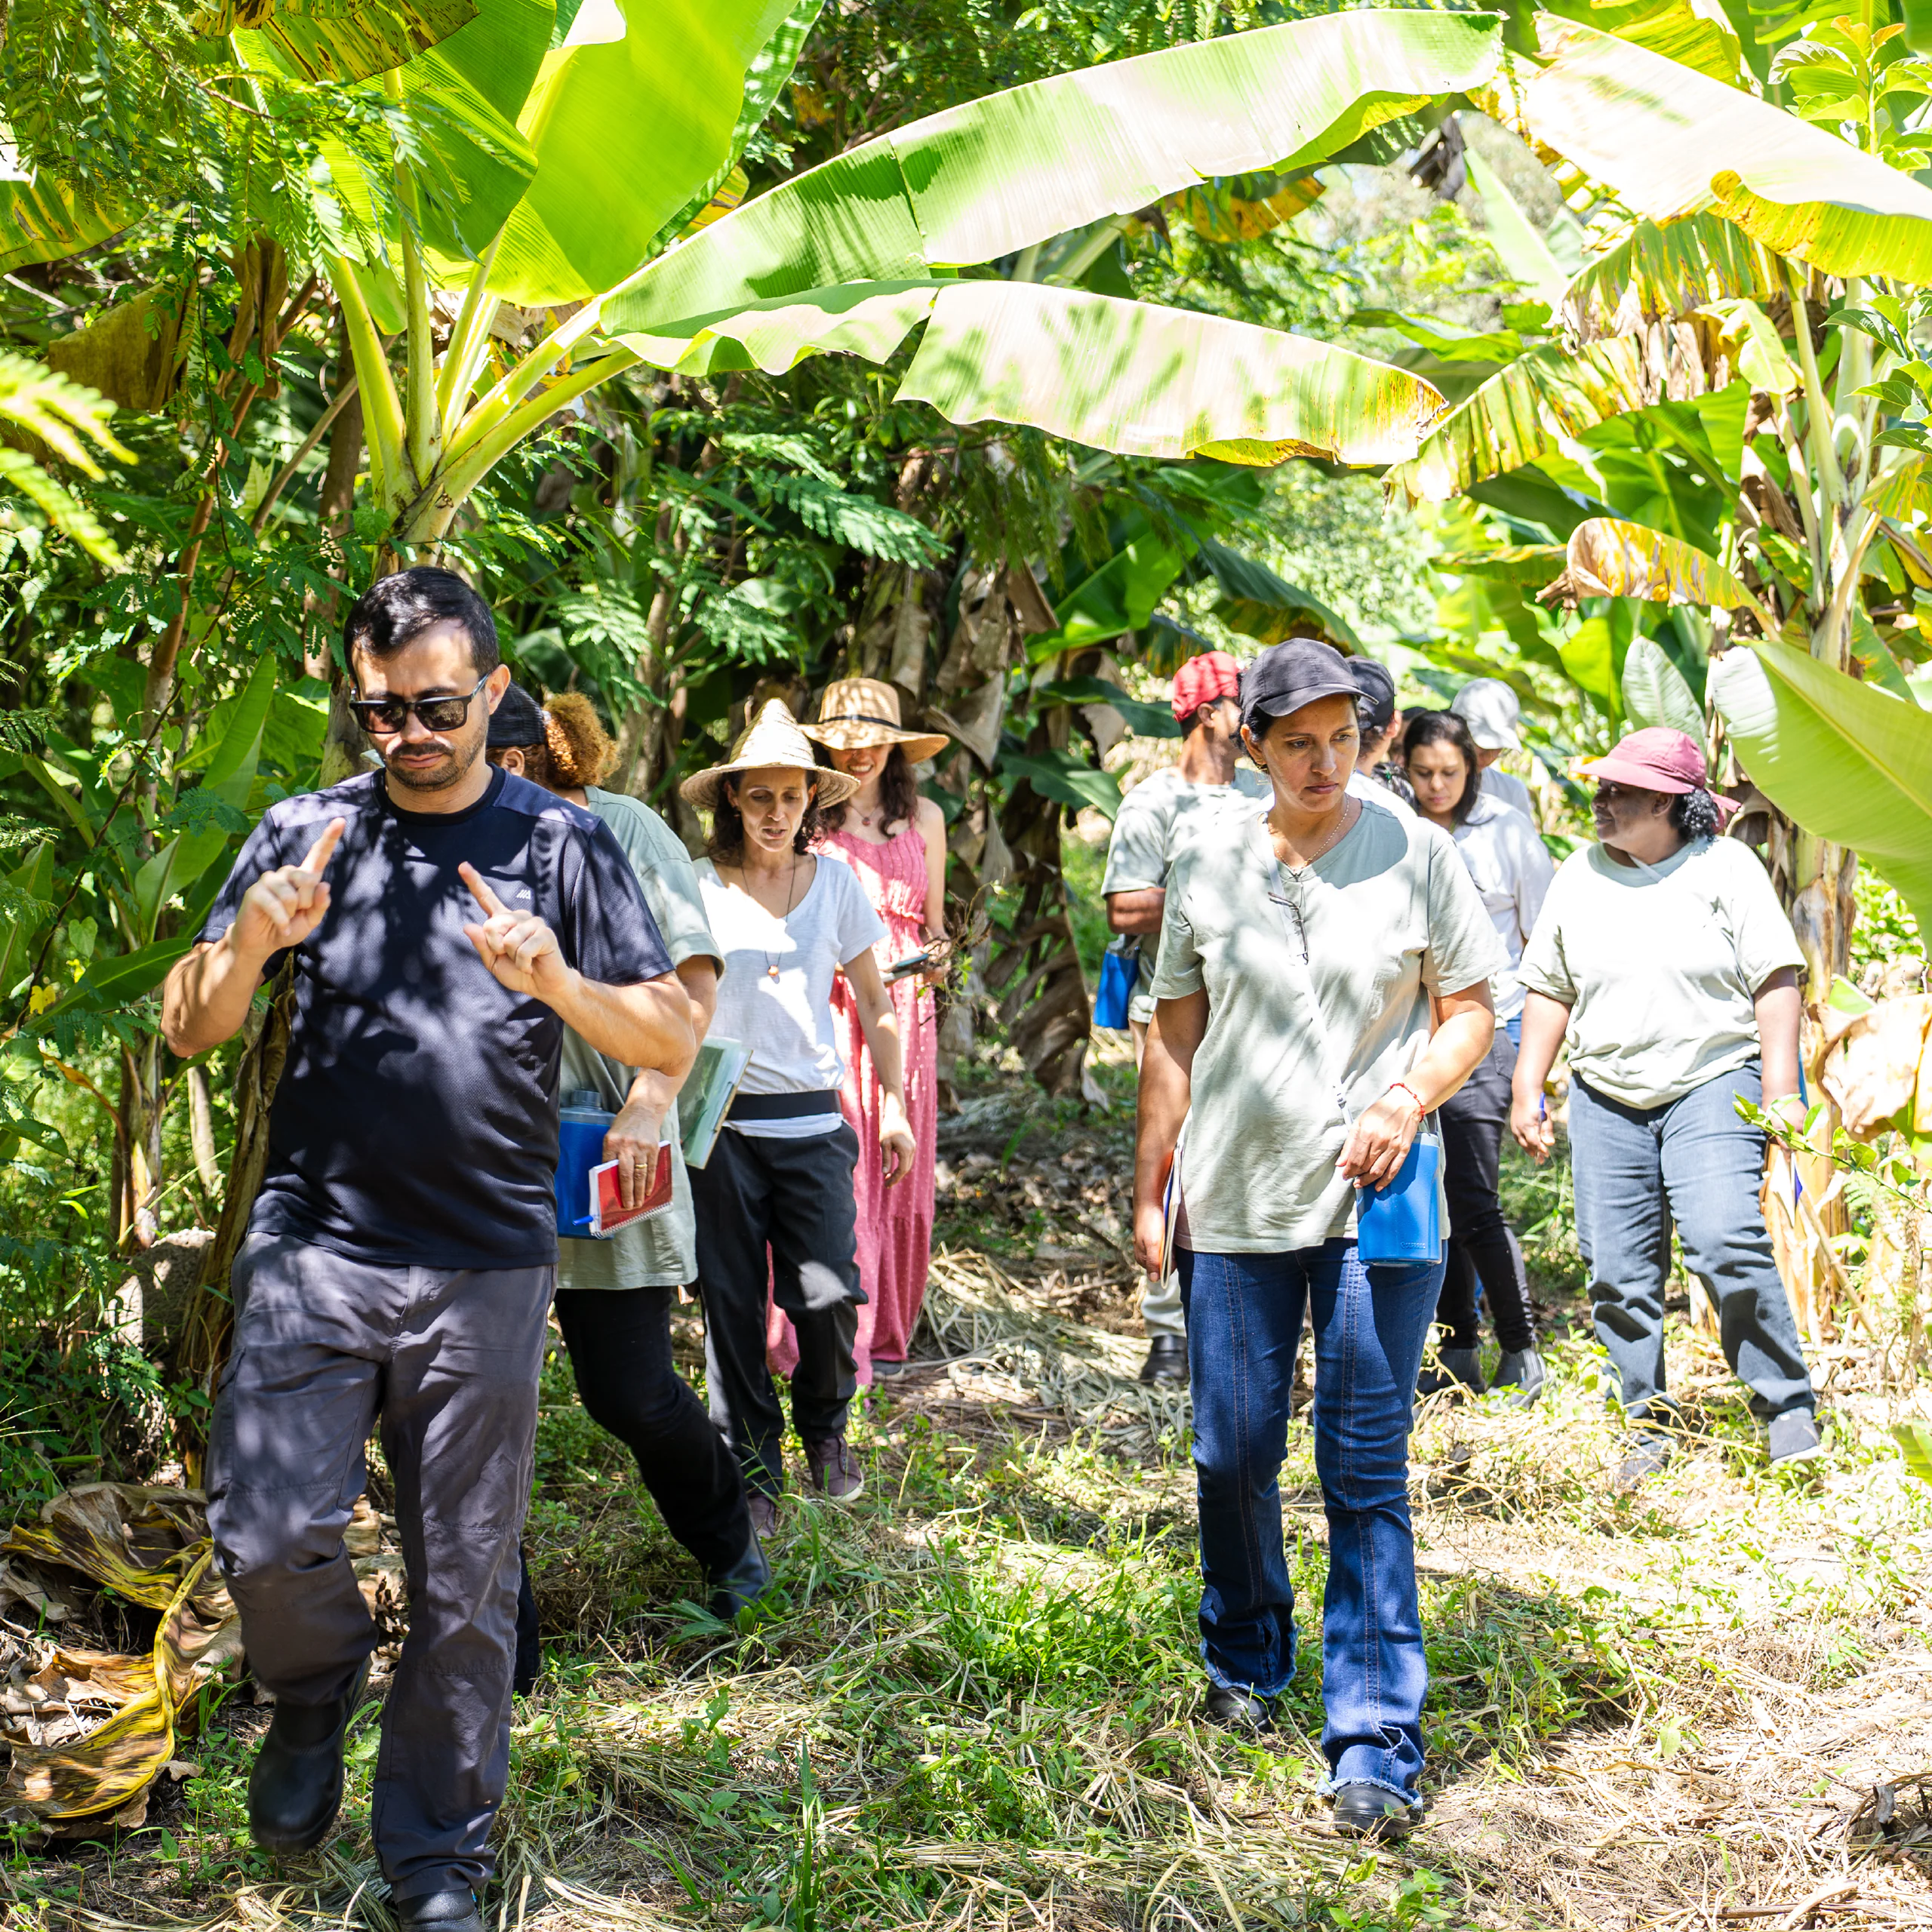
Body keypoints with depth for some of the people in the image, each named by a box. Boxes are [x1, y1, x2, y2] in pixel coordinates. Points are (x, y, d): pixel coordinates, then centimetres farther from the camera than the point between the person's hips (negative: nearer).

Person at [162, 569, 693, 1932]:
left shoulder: (561, 845, 4)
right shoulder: (306, 833, 7)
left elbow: (675, 1042, 0)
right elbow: (187, 1031, 7)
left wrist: (556, 982, -19)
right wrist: (248, 946, -15)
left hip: (486, 1268, 0)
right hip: (314, 1245, 1)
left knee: (464, 1580, 5)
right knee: (269, 1533, -10)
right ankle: (316, 1690, 24)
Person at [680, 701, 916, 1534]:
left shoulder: (835, 883, 6)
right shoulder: (700, 887, 1)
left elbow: (873, 1004, 13)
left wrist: (893, 1104, 9)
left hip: (811, 1120, 1)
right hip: (721, 1120, -1)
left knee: (827, 1294, -8)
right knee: (732, 1302, 2)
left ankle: (825, 1426, 21)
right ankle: (752, 1466, 17)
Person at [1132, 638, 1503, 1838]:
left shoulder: (1415, 853, 0)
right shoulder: (1208, 869, 6)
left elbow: (1473, 1007, 5)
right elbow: (1175, 1037, 11)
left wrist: (1412, 1097, -13)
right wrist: (1150, 1188, 9)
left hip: (1374, 1202, -2)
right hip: (1234, 1201, 2)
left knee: (1367, 1473, -3)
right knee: (1233, 1457, 9)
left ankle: (1377, 1745, 2)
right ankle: (1246, 1663, 34)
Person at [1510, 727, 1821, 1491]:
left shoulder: (1726, 867, 0)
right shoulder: (1580, 876, 10)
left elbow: (1775, 980, -2)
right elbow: (1549, 990, 14)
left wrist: (1781, 1090, -10)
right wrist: (1527, 1092, 9)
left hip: (1713, 1085, -4)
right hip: (1606, 1099, 4)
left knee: (1727, 1243, -20)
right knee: (1618, 1269, 1)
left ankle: (1787, 1408, -7)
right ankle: (1647, 1423, 15)